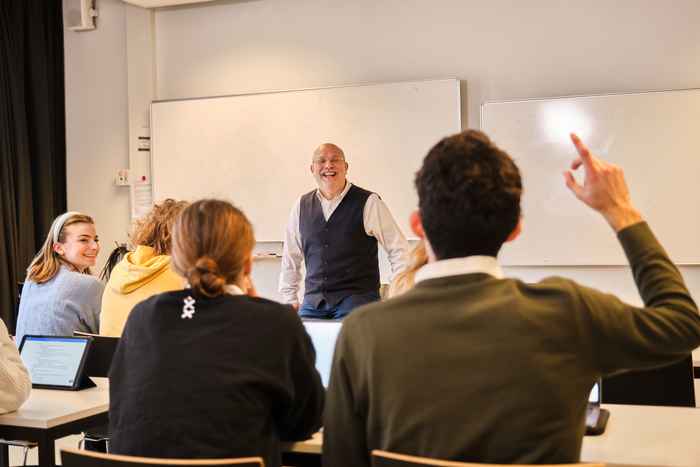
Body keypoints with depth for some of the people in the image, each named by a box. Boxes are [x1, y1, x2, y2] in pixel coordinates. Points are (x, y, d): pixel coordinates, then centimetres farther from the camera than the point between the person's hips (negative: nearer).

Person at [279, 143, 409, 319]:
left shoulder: (368, 203, -2)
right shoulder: (302, 206, 10)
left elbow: (398, 250, -1)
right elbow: (290, 257, 19)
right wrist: (289, 299, 15)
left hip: (357, 298, -3)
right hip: (313, 301, 4)